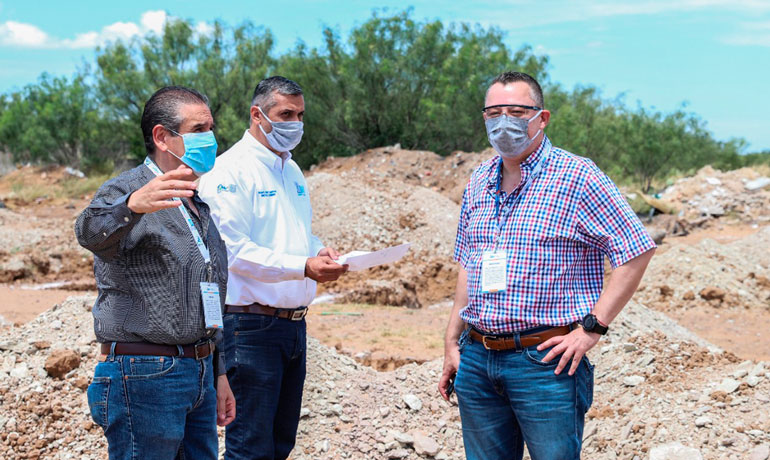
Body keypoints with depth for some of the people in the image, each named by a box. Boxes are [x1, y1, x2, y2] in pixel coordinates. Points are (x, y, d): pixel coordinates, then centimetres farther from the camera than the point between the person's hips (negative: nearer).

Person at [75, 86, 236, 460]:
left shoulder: (197, 207, 18)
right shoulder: (125, 192, -9)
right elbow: (92, 232, -34)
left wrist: (218, 374, 22)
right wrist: (132, 205, -55)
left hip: (198, 373, 8)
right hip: (146, 377, -8)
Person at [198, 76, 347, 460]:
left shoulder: (292, 171, 16)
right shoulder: (230, 170, -11)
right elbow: (232, 249, -19)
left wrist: (319, 253, 1)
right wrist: (303, 267, -25)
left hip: (294, 323, 8)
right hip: (252, 325, -8)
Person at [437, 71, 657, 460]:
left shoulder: (576, 177, -8)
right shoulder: (478, 182, 11)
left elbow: (637, 251, -11)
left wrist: (592, 327, -14)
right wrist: (452, 343, 15)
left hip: (545, 360, -6)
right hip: (477, 359, 6)